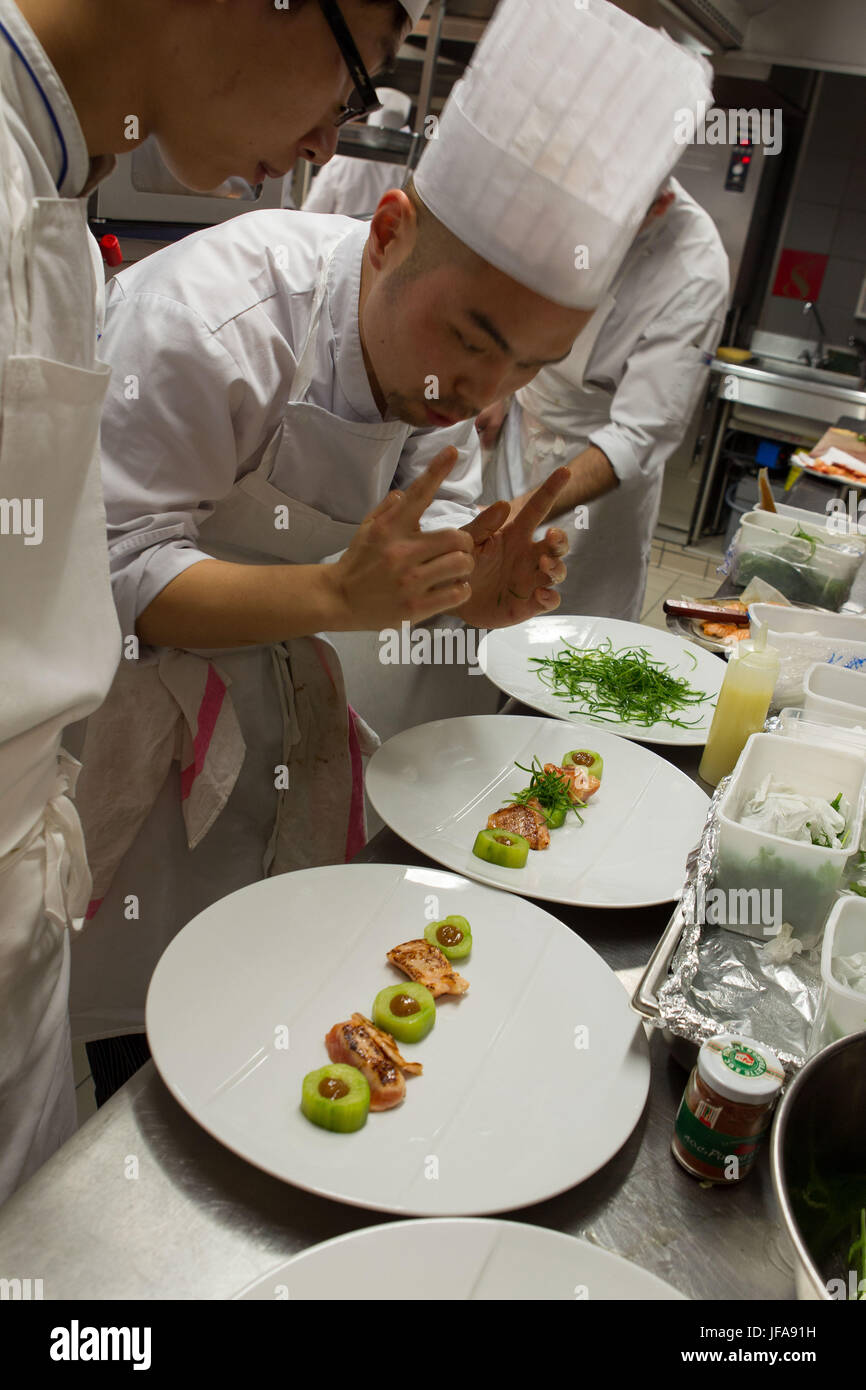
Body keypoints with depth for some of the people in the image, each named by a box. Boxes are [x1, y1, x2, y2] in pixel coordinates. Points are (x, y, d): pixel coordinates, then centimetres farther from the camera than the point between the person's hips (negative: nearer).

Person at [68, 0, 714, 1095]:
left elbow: (429, 522, 3)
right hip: (117, 695, -5)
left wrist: (464, 589, -22)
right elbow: (113, 574, -29)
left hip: (267, 695, 6)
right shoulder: (207, 316, -31)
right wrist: (336, 595, -40)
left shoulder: (439, 351, -8)